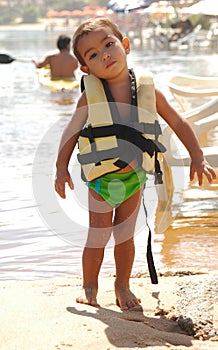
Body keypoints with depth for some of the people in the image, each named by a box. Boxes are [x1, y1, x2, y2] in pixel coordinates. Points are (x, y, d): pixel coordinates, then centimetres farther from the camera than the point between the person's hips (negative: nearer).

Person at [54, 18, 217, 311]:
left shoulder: (148, 91, -10)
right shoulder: (90, 97, -13)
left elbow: (179, 124, 1)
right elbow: (72, 132, -1)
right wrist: (61, 168, -1)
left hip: (134, 178, 1)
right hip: (100, 179, -1)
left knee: (125, 235, 11)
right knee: (98, 237, 4)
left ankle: (123, 285, 30)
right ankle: (89, 287, 23)